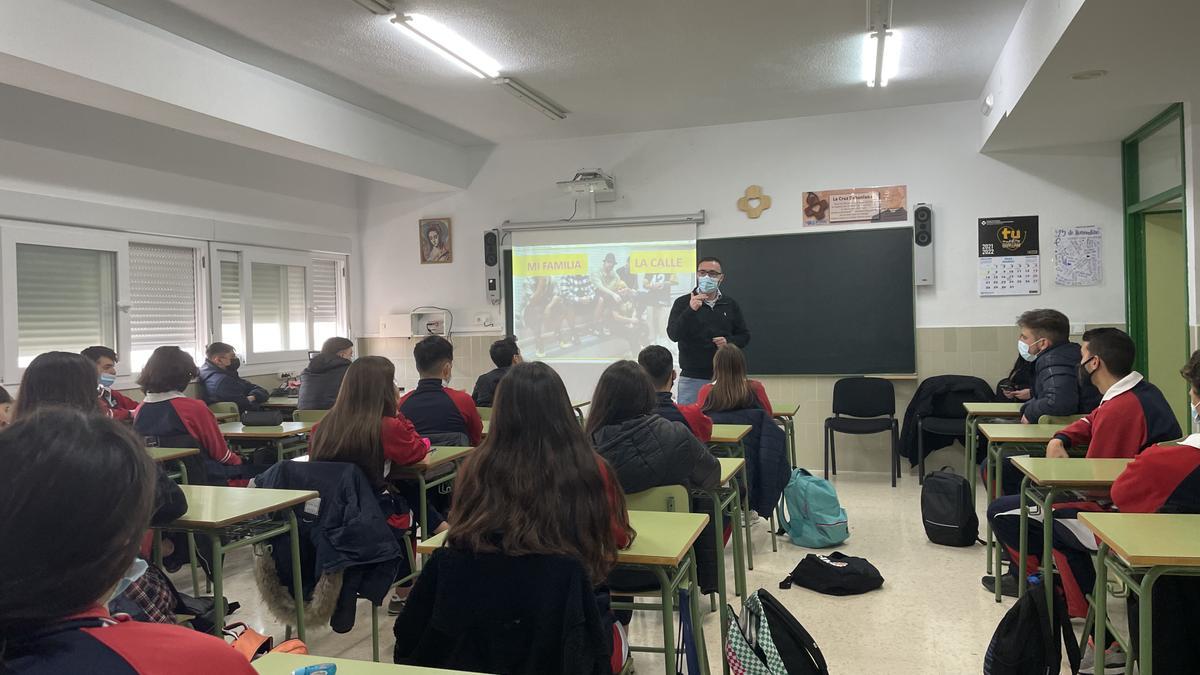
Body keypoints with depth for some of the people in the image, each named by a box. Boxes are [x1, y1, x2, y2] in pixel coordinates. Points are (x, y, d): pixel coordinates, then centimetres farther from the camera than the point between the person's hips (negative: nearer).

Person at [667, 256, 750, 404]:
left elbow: (744, 336, 15)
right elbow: (673, 335, -10)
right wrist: (690, 310, -23)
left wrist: (729, 341, -6)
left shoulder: (730, 305, 10)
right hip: (692, 379, -2)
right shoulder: (683, 303, 1)